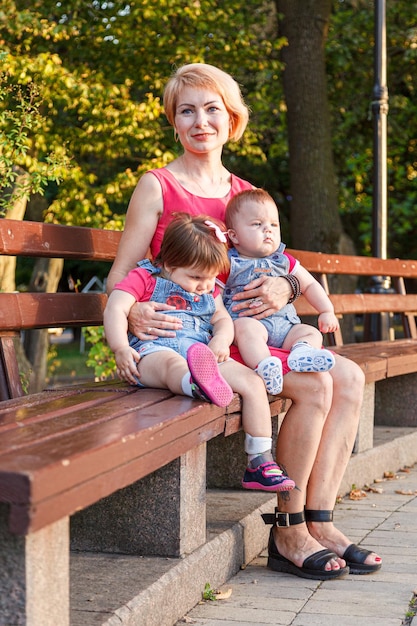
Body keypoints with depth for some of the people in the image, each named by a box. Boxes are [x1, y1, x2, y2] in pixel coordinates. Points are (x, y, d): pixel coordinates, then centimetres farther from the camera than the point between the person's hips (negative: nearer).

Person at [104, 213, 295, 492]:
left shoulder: (209, 291, 26)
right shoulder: (144, 278, 7)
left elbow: (223, 319, 20)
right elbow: (115, 310, -5)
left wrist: (221, 340, -5)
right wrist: (121, 349, -20)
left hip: (202, 352, 6)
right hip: (153, 349, -6)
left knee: (253, 382, -11)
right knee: (173, 363, -42)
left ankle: (260, 462, -8)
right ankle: (199, 385, -82)